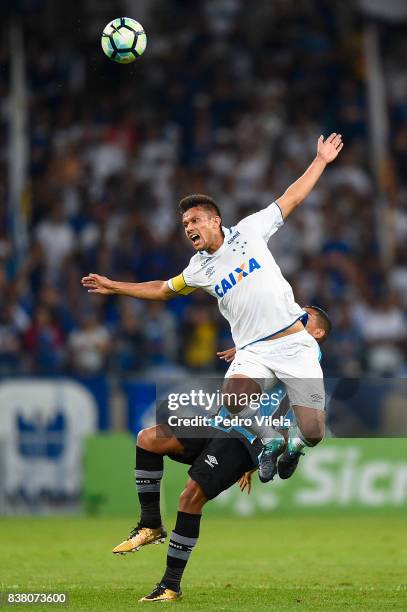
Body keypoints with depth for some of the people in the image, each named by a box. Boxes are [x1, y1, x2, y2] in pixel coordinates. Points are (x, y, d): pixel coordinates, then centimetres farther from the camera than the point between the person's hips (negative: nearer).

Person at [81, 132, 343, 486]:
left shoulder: (249, 230, 4)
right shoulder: (198, 270, 13)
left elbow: (291, 199, 10)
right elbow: (162, 290, 30)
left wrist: (321, 161, 9)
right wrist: (113, 287, 29)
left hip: (294, 343, -2)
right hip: (253, 350, 2)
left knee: (313, 434, -13)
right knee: (233, 398, -32)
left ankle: (297, 445, 25)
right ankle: (270, 442, -2)